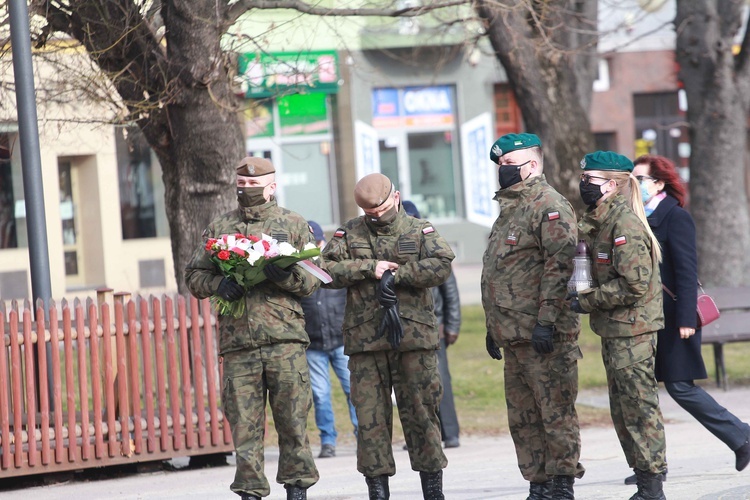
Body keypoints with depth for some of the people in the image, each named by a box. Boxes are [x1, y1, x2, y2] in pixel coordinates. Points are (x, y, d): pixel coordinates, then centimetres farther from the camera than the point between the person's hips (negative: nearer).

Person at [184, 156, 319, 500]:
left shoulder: (293, 225, 11)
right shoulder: (219, 228, 16)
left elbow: (312, 280, 6)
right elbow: (193, 276, 16)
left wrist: (287, 276, -15)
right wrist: (218, 284, -5)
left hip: (285, 338, -1)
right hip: (237, 342, 2)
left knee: (292, 420, -2)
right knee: (244, 423, 0)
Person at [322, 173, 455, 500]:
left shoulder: (420, 231, 8)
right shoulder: (350, 234, 11)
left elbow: (441, 265, -8)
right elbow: (327, 269, -1)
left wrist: (396, 274, -12)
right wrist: (370, 268, -9)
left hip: (413, 338, -1)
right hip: (365, 341, 1)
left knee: (421, 413, 1)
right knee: (370, 417, 1)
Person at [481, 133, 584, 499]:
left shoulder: (549, 205, -9)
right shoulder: (510, 208, 22)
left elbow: (560, 263, -18)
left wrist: (546, 320, -22)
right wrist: (493, 326, 23)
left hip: (544, 332, -10)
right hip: (512, 332, 10)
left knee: (555, 411, -4)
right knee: (522, 416, 11)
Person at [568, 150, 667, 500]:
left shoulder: (625, 224, -16)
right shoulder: (599, 222, 13)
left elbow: (634, 284, -21)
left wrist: (587, 302, -15)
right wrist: (579, 296, 5)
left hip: (632, 332, -10)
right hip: (614, 331, 10)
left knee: (639, 408, -5)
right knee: (623, 412, 13)